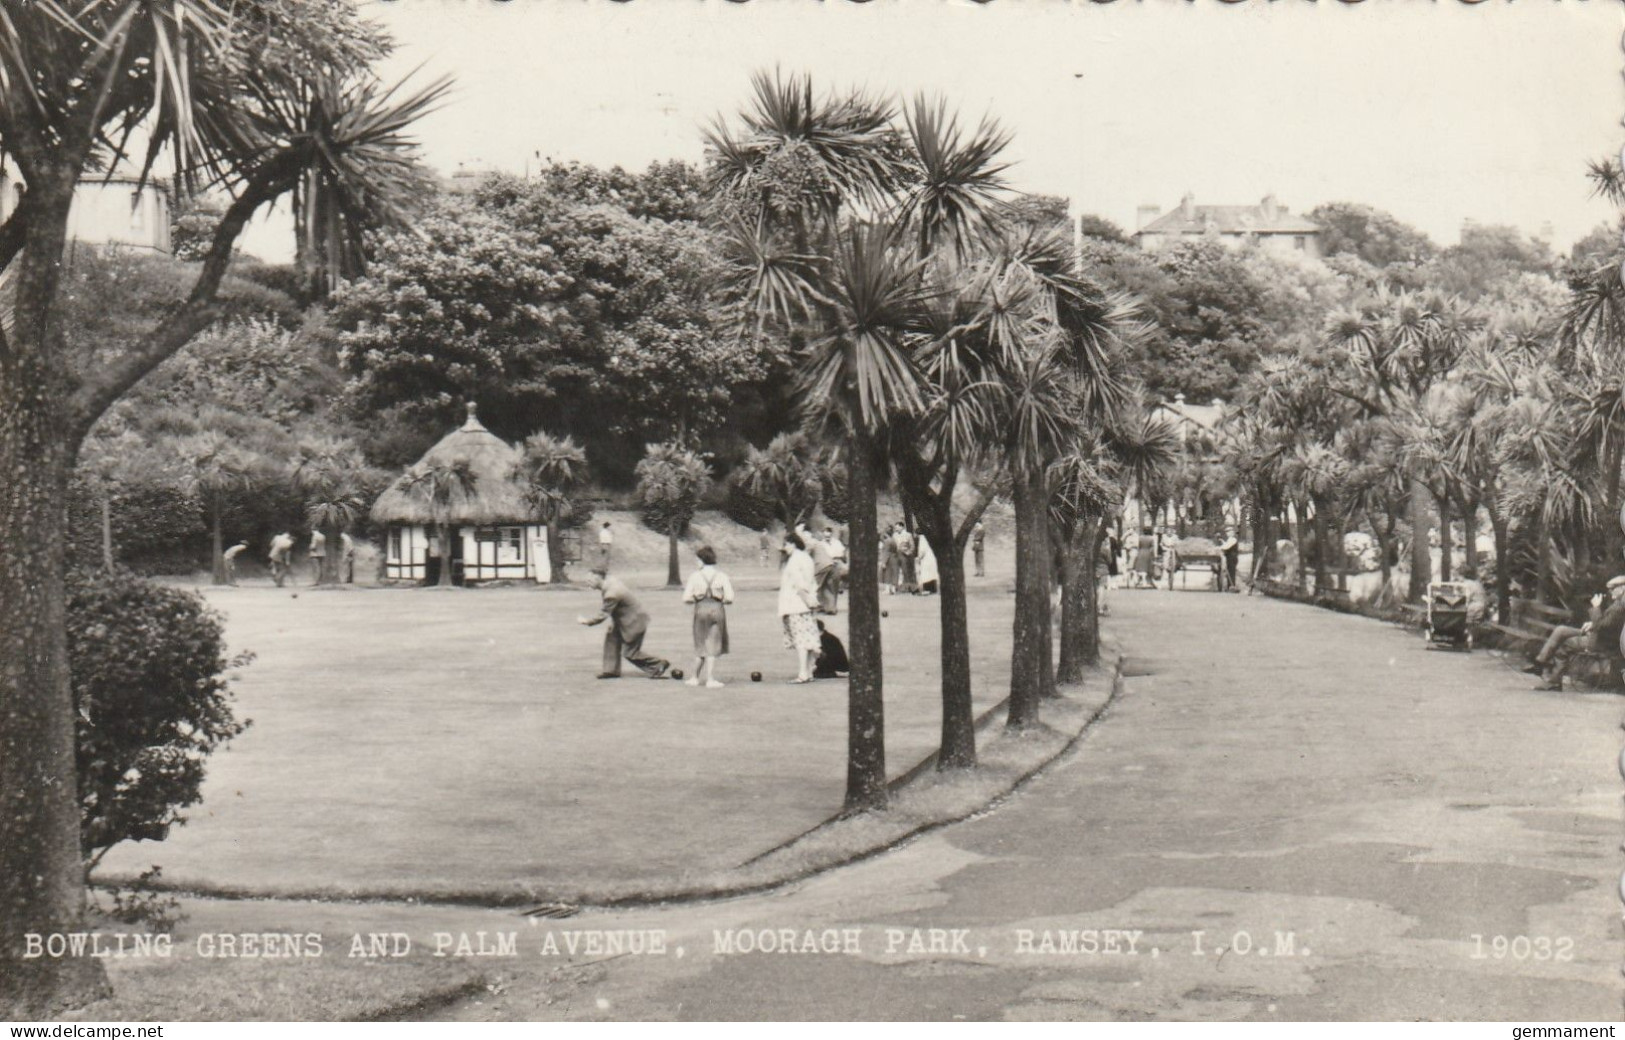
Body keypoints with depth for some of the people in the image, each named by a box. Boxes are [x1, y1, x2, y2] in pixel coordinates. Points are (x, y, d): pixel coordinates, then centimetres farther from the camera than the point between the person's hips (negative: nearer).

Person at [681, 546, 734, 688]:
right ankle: (710, 679, 2)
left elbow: (686, 598, -7)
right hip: (717, 609, 0)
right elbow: (729, 598, -7)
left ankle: (695, 678, 22)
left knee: (701, 645, 15)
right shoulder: (722, 577, -1)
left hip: (701, 609, 0)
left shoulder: (695, 576, -4)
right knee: (712, 646, 6)